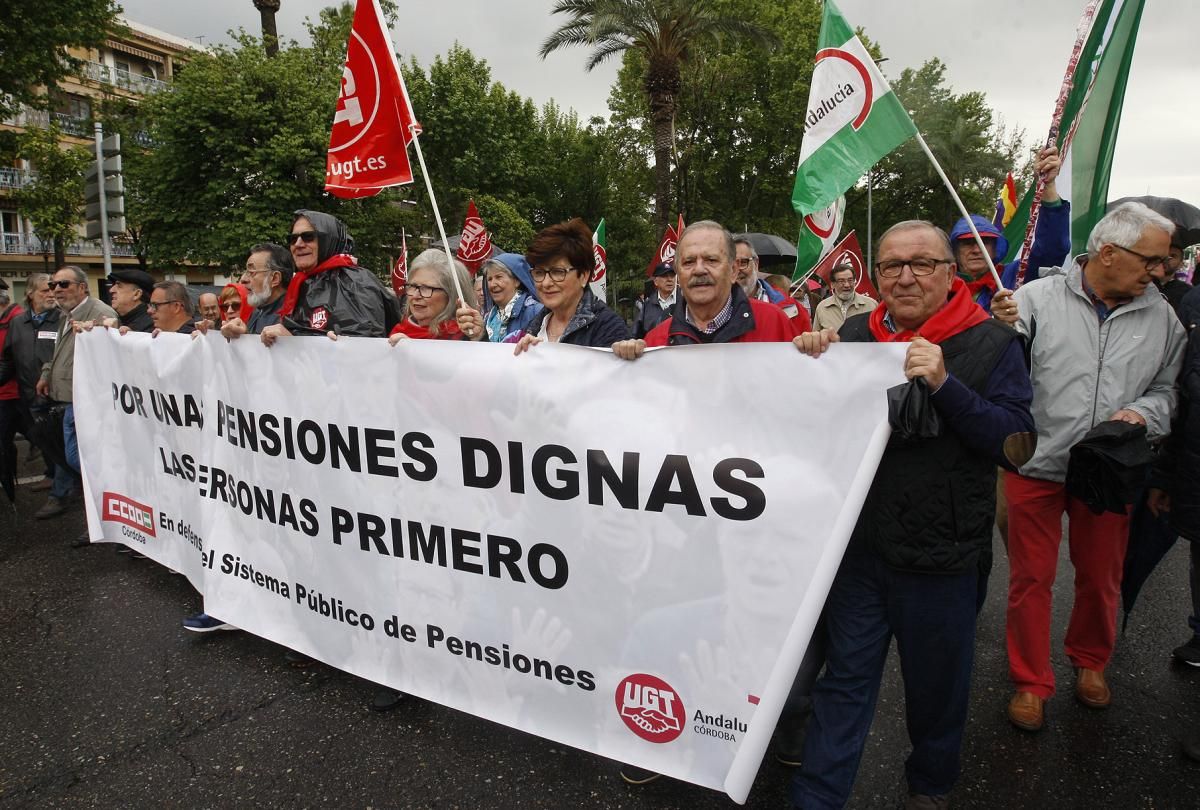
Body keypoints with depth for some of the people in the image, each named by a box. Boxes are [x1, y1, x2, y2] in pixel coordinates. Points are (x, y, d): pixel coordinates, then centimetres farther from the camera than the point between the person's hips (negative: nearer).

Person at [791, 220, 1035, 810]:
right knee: (844, 679, 12)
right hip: (856, 544, 1)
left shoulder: (992, 344, -6)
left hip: (940, 556, -1)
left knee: (937, 686, 19)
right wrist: (810, 361, -12)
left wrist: (944, 384, -27)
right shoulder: (854, 334, 1)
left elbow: (1017, 446, -14)